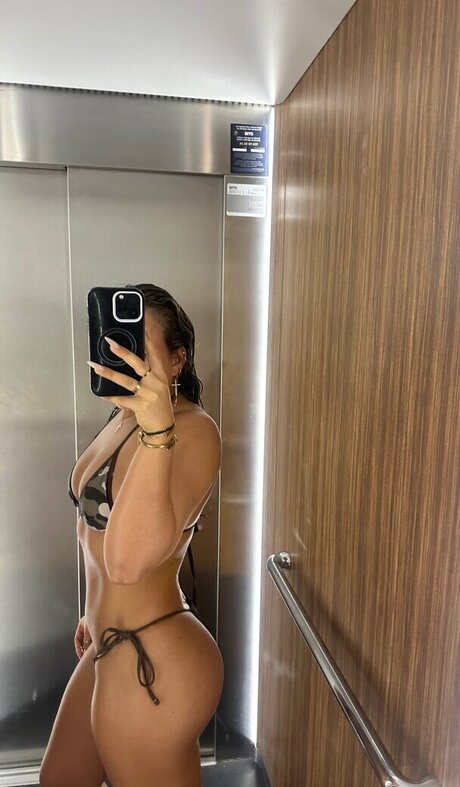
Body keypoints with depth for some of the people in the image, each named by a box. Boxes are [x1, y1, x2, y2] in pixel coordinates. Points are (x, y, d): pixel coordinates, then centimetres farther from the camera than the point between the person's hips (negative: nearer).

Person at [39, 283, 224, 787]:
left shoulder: (192, 430, -23)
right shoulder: (123, 417, 5)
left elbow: (128, 559, -37)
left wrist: (158, 429, -47)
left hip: (152, 664, -9)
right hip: (113, 647, 9)